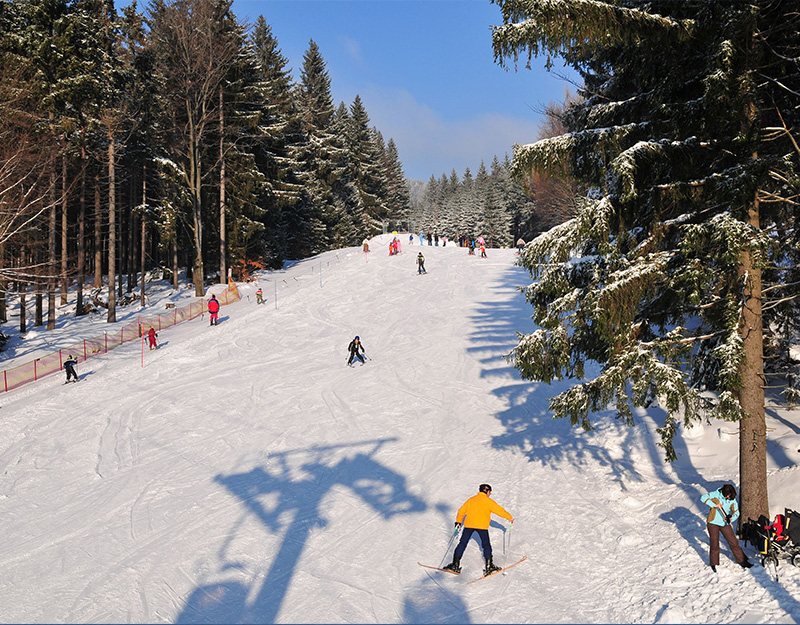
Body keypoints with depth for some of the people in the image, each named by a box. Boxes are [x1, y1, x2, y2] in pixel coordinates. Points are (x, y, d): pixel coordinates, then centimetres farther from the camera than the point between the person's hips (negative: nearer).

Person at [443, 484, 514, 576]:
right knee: (486, 545, 11)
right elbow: (499, 510, 3)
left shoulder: (471, 500, 16)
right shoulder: (488, 501, 2)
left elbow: (461, 511, 20)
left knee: (462, 543, 8)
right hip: (482, 526, -3)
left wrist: (458, 521, 32)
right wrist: (510, 518, 16)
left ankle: (455, 565, 5)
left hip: (469, 524, 3)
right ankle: (489, 566, 9)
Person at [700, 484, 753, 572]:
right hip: (713, 523, -3)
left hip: (725, 524, 3)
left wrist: (731, 519, -15)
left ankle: (742, 560, 21)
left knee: (734, 542, 5)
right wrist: (714, 505, -25)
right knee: (714, 544, 2)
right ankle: (714, 564, 20)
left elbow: (736, 512, 5)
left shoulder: (732, 500, -2)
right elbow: (703, 498, -17)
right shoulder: (716, 495, -12)